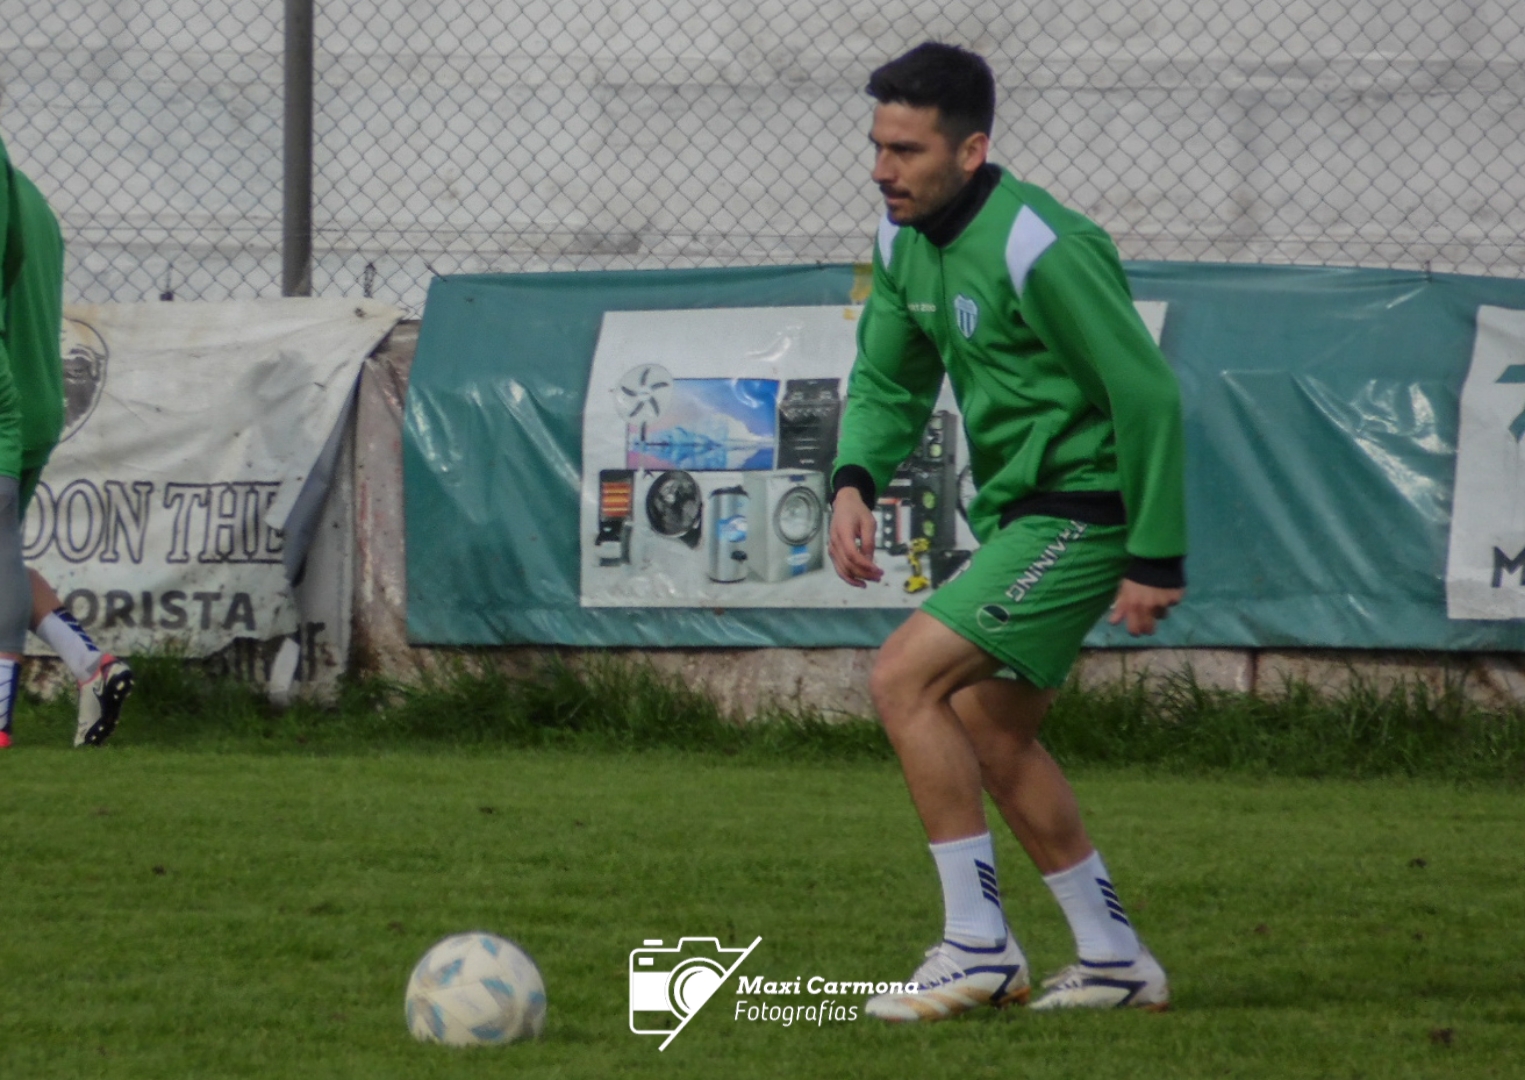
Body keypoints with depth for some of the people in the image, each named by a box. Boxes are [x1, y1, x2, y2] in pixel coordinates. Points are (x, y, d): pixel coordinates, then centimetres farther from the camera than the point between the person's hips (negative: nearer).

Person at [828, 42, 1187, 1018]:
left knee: (904, 675, -16)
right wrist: (855, 482, -6)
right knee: (988, 729, 15)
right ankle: (1114, 959, 23)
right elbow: (889, 383, 15)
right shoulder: (903, 238, 4)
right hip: (1015, 510, 10)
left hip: (1079, 514, -10)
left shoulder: (1040, 249, -23)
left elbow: (1149, 393, -21)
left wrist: (1157, 560, -20)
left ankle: (978, 947, -12)